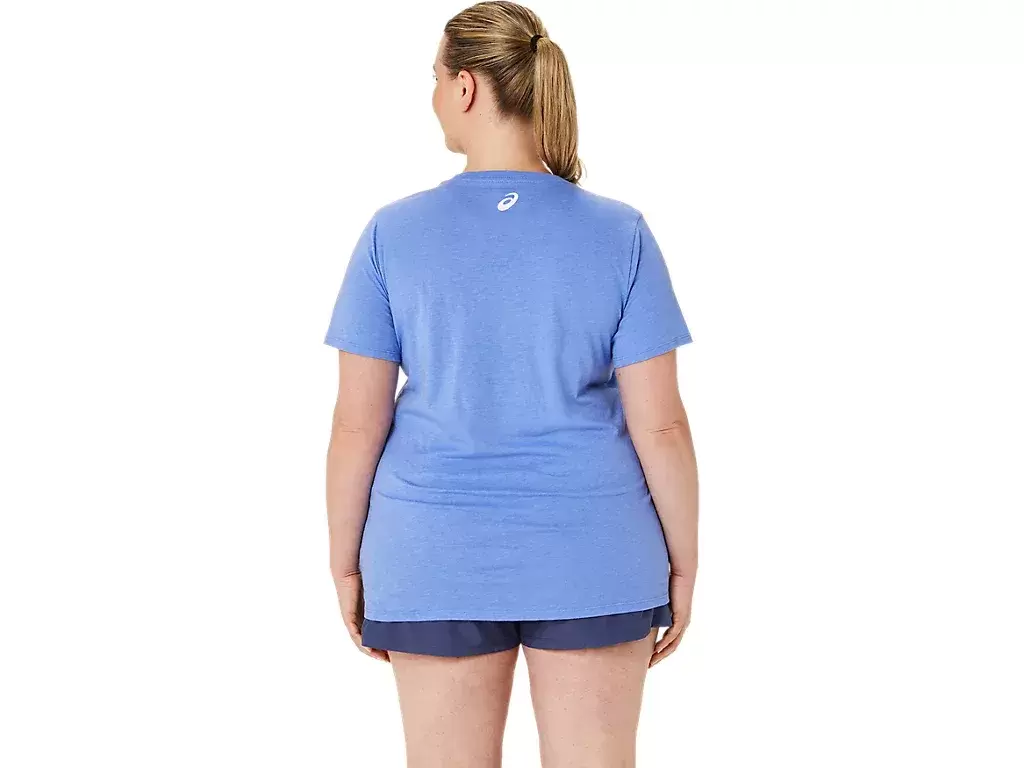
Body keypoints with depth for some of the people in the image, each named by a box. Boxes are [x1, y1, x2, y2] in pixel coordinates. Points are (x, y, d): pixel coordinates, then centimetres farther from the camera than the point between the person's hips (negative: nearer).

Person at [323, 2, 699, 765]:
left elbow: (358, 423, -5)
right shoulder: (621, 234, -8)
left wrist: (346, 563, 6)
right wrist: (683, 563, 4)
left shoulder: (394, 235, -8)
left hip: (441, 560, 0)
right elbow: (661, 423, -8)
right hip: (589, 560, 0)